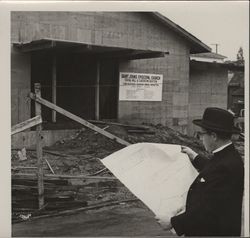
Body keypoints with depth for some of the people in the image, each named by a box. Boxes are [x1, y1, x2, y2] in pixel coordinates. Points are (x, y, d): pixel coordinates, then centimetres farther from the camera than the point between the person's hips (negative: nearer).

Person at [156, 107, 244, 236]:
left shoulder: (225, 167, -28)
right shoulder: (229, 156, 3)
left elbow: (206, 212, -27)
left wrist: (173, 222, -19)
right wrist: (195, 158, 36)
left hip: (214, 231, -9)